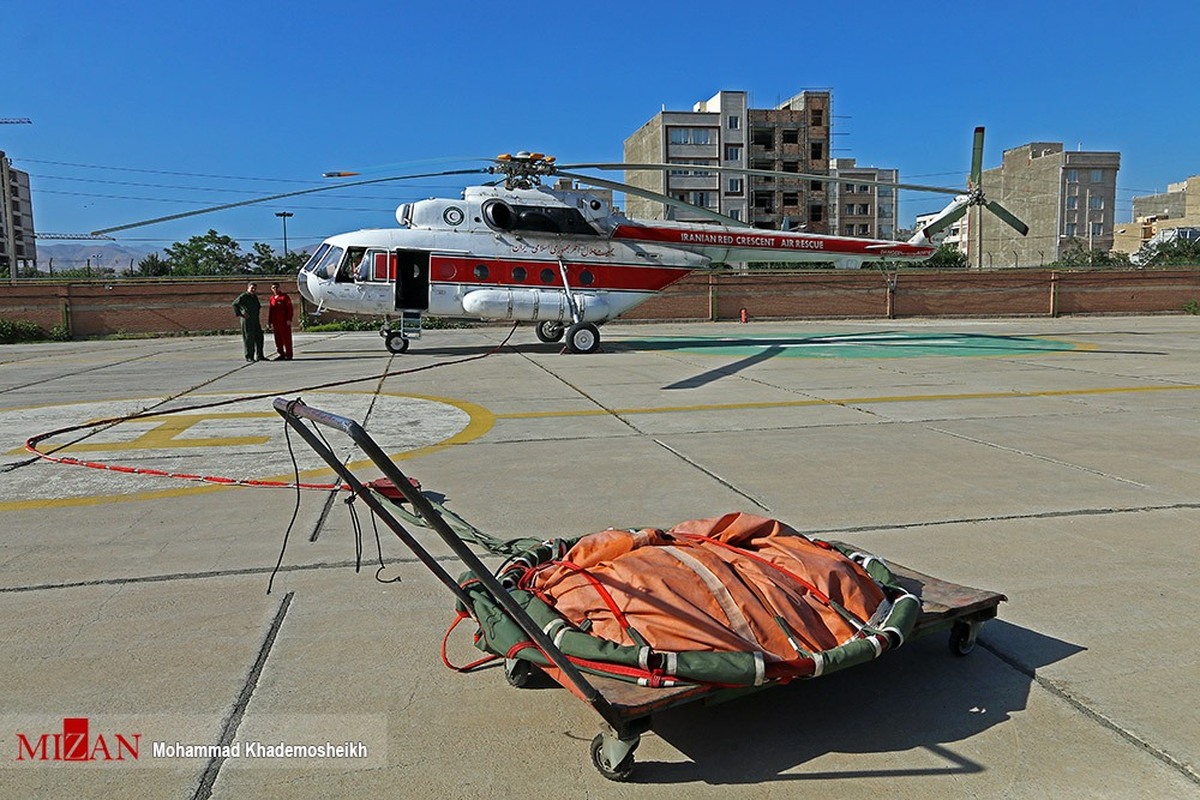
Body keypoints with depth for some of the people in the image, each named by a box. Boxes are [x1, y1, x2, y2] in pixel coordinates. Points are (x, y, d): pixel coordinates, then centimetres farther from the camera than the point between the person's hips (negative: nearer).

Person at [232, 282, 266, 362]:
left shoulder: (255, 297, 17)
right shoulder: (243, 296, -8)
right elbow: (235, 304, -16)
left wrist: (259, 307, 14)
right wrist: (240, 314, -18)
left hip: (256, 321, 8)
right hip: (247, 321, -8)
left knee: (259, 338, 7)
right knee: (248, 339, -4)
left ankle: (259, 356, 14)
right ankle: (249, 357, 2)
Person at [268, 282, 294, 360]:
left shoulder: (284, 297, -2)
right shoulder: (272, 298, 14)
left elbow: (289, 308, -8)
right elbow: (270, 310, 18)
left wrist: (289, 319, -16)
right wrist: (269, 322, 14)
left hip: (284, 321, -6)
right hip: (275, 322, 6)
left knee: (286, 338, -3)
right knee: (278, 339, 7)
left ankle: (288, 355, 1)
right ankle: (281, 354, 14)